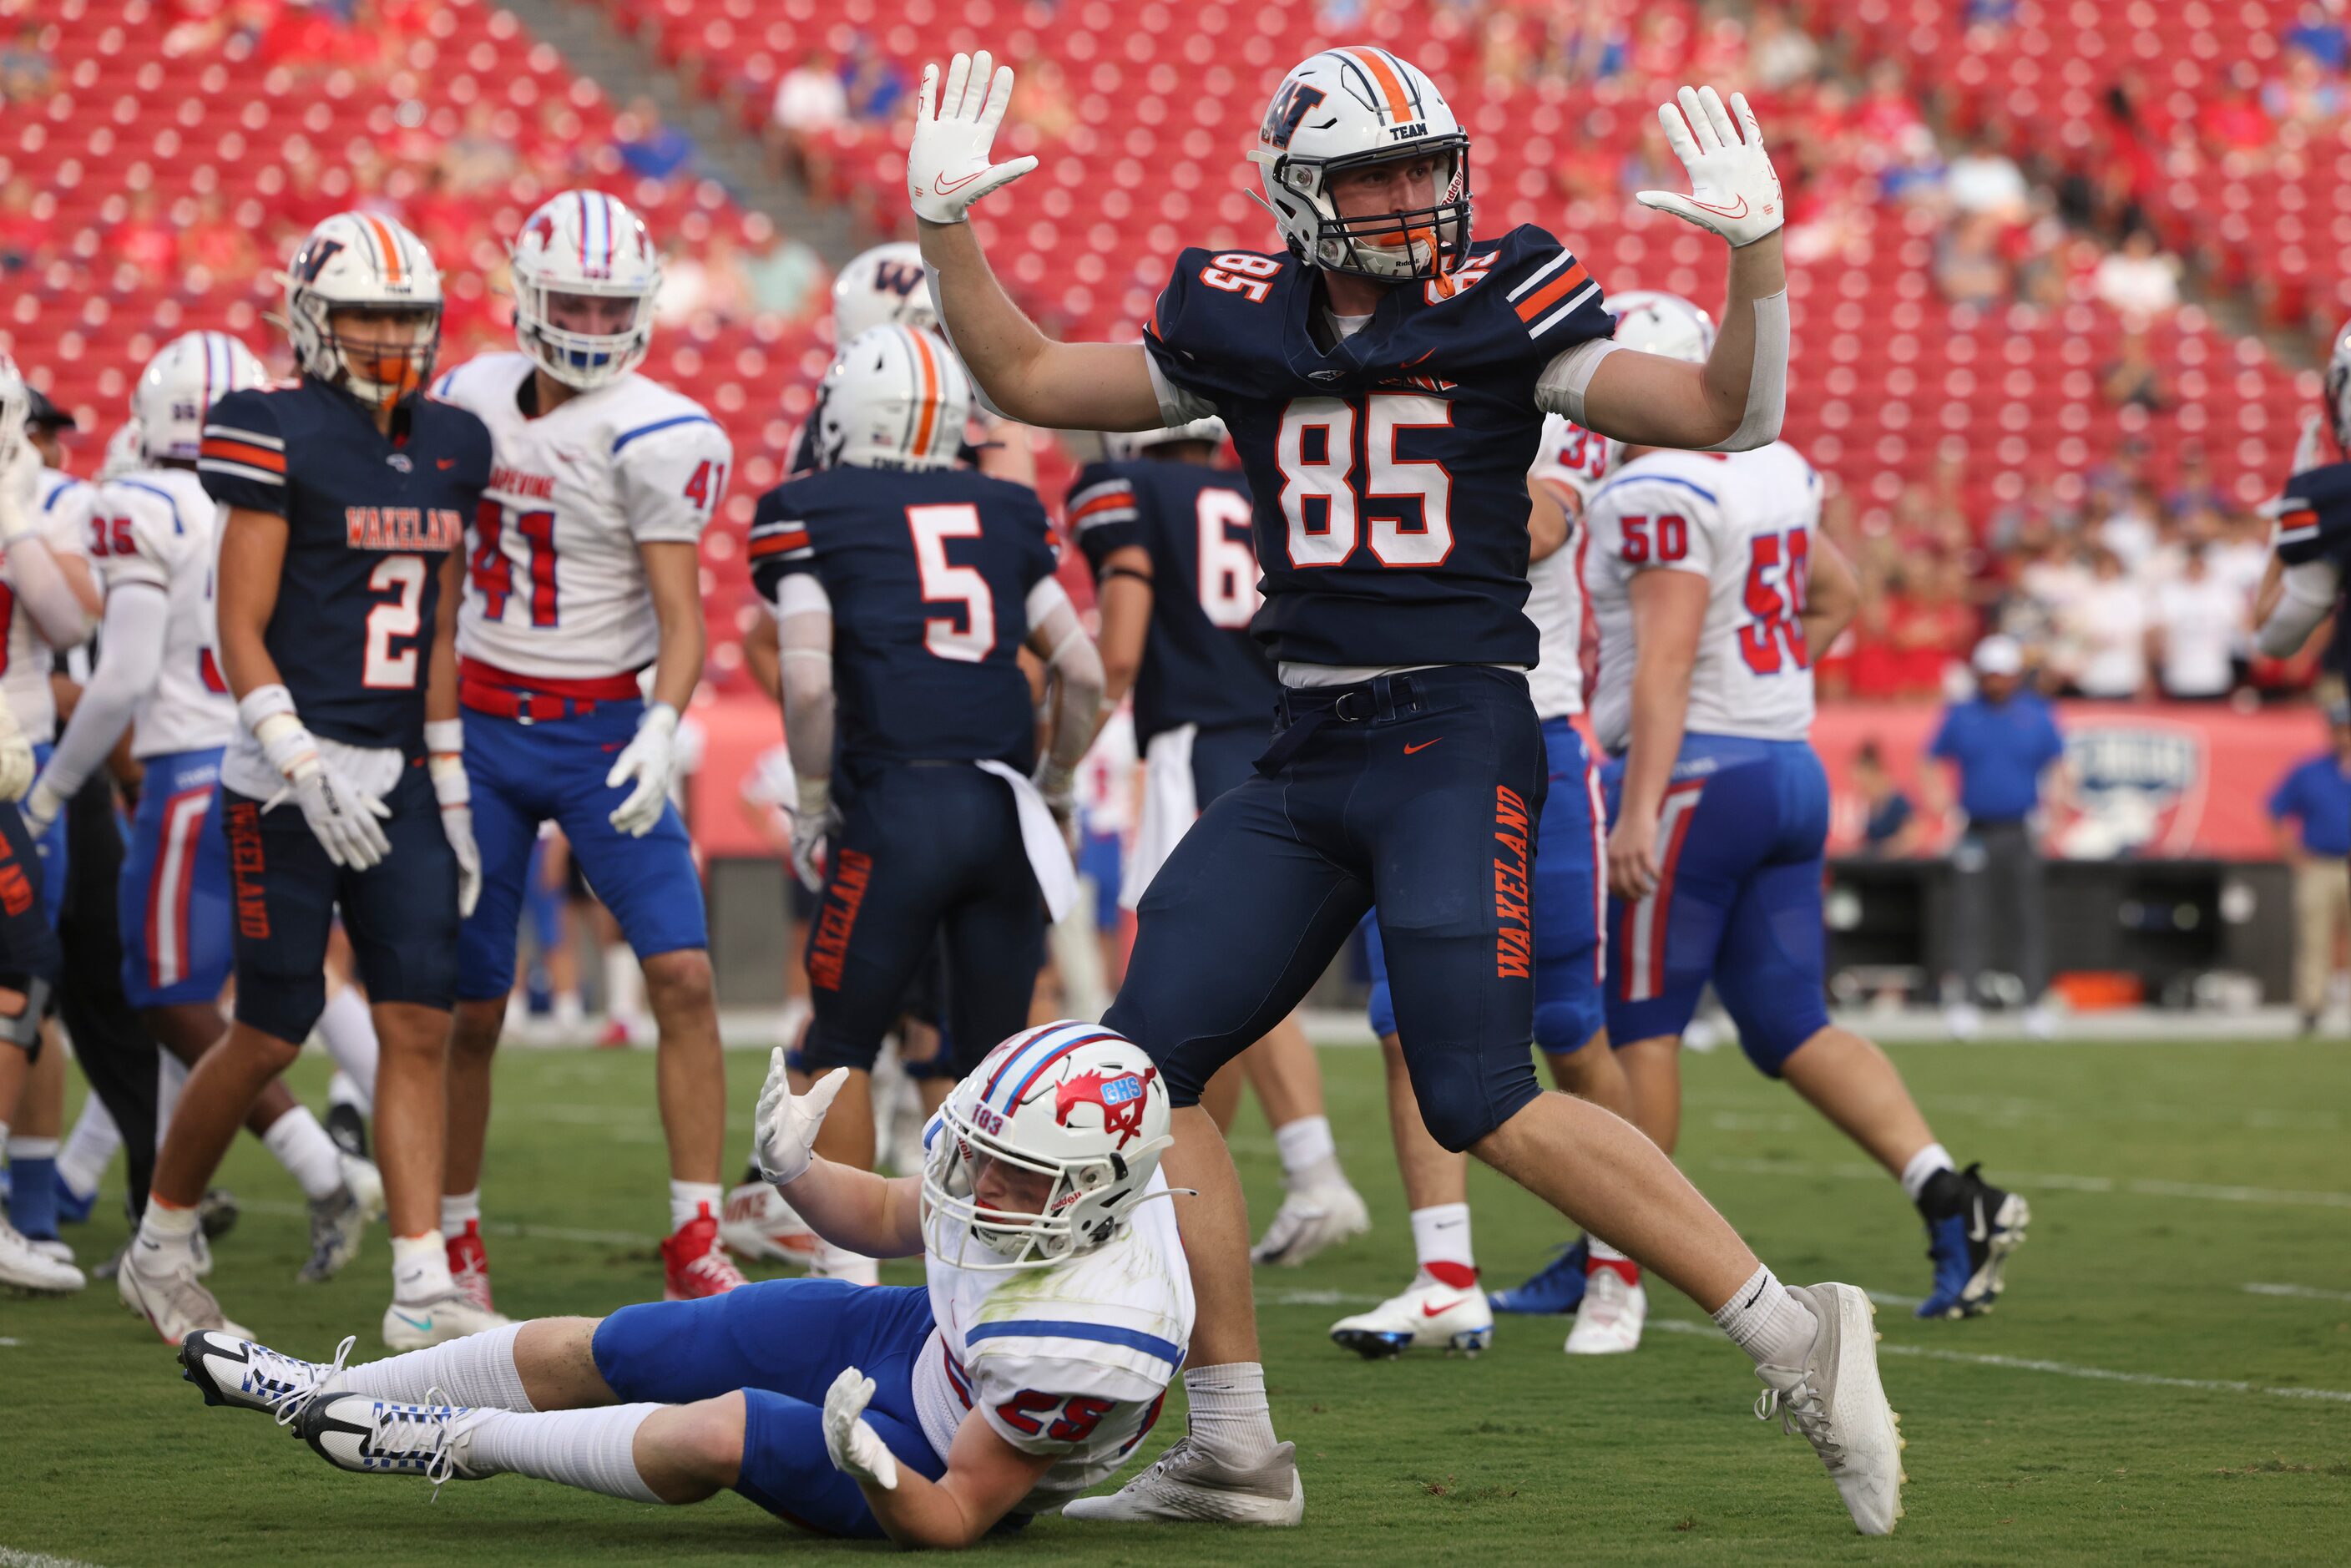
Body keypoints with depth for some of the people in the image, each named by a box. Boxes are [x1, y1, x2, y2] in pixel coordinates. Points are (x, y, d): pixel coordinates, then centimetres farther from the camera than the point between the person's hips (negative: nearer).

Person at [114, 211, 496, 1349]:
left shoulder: (451, 448, 11)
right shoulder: (279, 438, -9)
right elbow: (239, 631, -10)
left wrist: (451, 790, 14)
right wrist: (305, 769, -19)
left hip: (397, 778, 6)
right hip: (288, 776, -6)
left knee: (419, 1021, -3)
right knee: (274, 1031, -1)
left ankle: (422, 1289, -4)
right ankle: (161, 1247, 20)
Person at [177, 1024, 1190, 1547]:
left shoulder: (1088, 1338, -39)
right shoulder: (1003, 1149, -20)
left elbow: (952, 1520, -29)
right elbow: (890, 1221, 4)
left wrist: (869, 1464, -49)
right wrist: (794, 1171, -15)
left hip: (949, 1468, -7)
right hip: (912, 1336, 7)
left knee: (723, 1434, -29)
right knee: (593, 1353, 5)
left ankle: (461, 1442, -3)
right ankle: (327, 1394, 23)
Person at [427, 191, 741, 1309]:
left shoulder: (656, 438, -11)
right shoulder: (467, 402, 2)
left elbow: (681, 616, -15)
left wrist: (662, 733, -31)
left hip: (602, 731, -2)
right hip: (477, 726, 2)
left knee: (682, 974, -14)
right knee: (469, 1010, 3)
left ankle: (695, 1242, -8)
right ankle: (453, 1240, 19)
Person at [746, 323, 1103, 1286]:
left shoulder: (810, 513, 3)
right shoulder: (1004, 514, 16)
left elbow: (808, 683, -9)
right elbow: (1083, 674, 10)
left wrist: (811, 810, 3)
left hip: (896, 806, -4)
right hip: (1002, 803, 4)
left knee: (840, 1051, 10)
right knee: (992, 1055, 15)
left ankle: (849, 1272, 5)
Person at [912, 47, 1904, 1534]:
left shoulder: (1501, 310, -2)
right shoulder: (1240, 328, 9)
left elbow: (1730, 417, -7)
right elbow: (1029, 378, 21)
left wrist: (1758, 255, -20)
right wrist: (946, 226, 11)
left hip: (1457, 735, -6)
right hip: (1304, 753, 6)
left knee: (1485, 1101, -18)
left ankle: (1794, 1336, -10)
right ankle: (1233, 1447, 10)